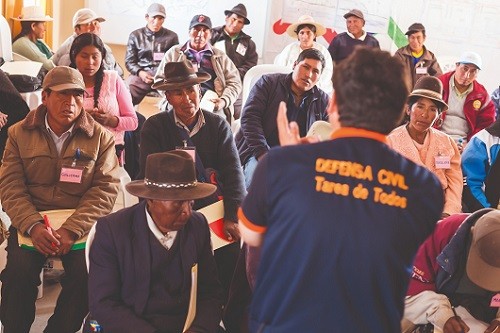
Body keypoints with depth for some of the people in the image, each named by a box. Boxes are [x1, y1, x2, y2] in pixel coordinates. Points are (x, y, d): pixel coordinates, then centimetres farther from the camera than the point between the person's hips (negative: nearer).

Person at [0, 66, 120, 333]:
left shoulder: (100, 137, 3)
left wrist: (71, 229, -20)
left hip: (81, 222, 0)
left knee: (87, 275, -24)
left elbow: (106, 188, -6)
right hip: (31, 221, 1)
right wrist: (33, 225, -20)